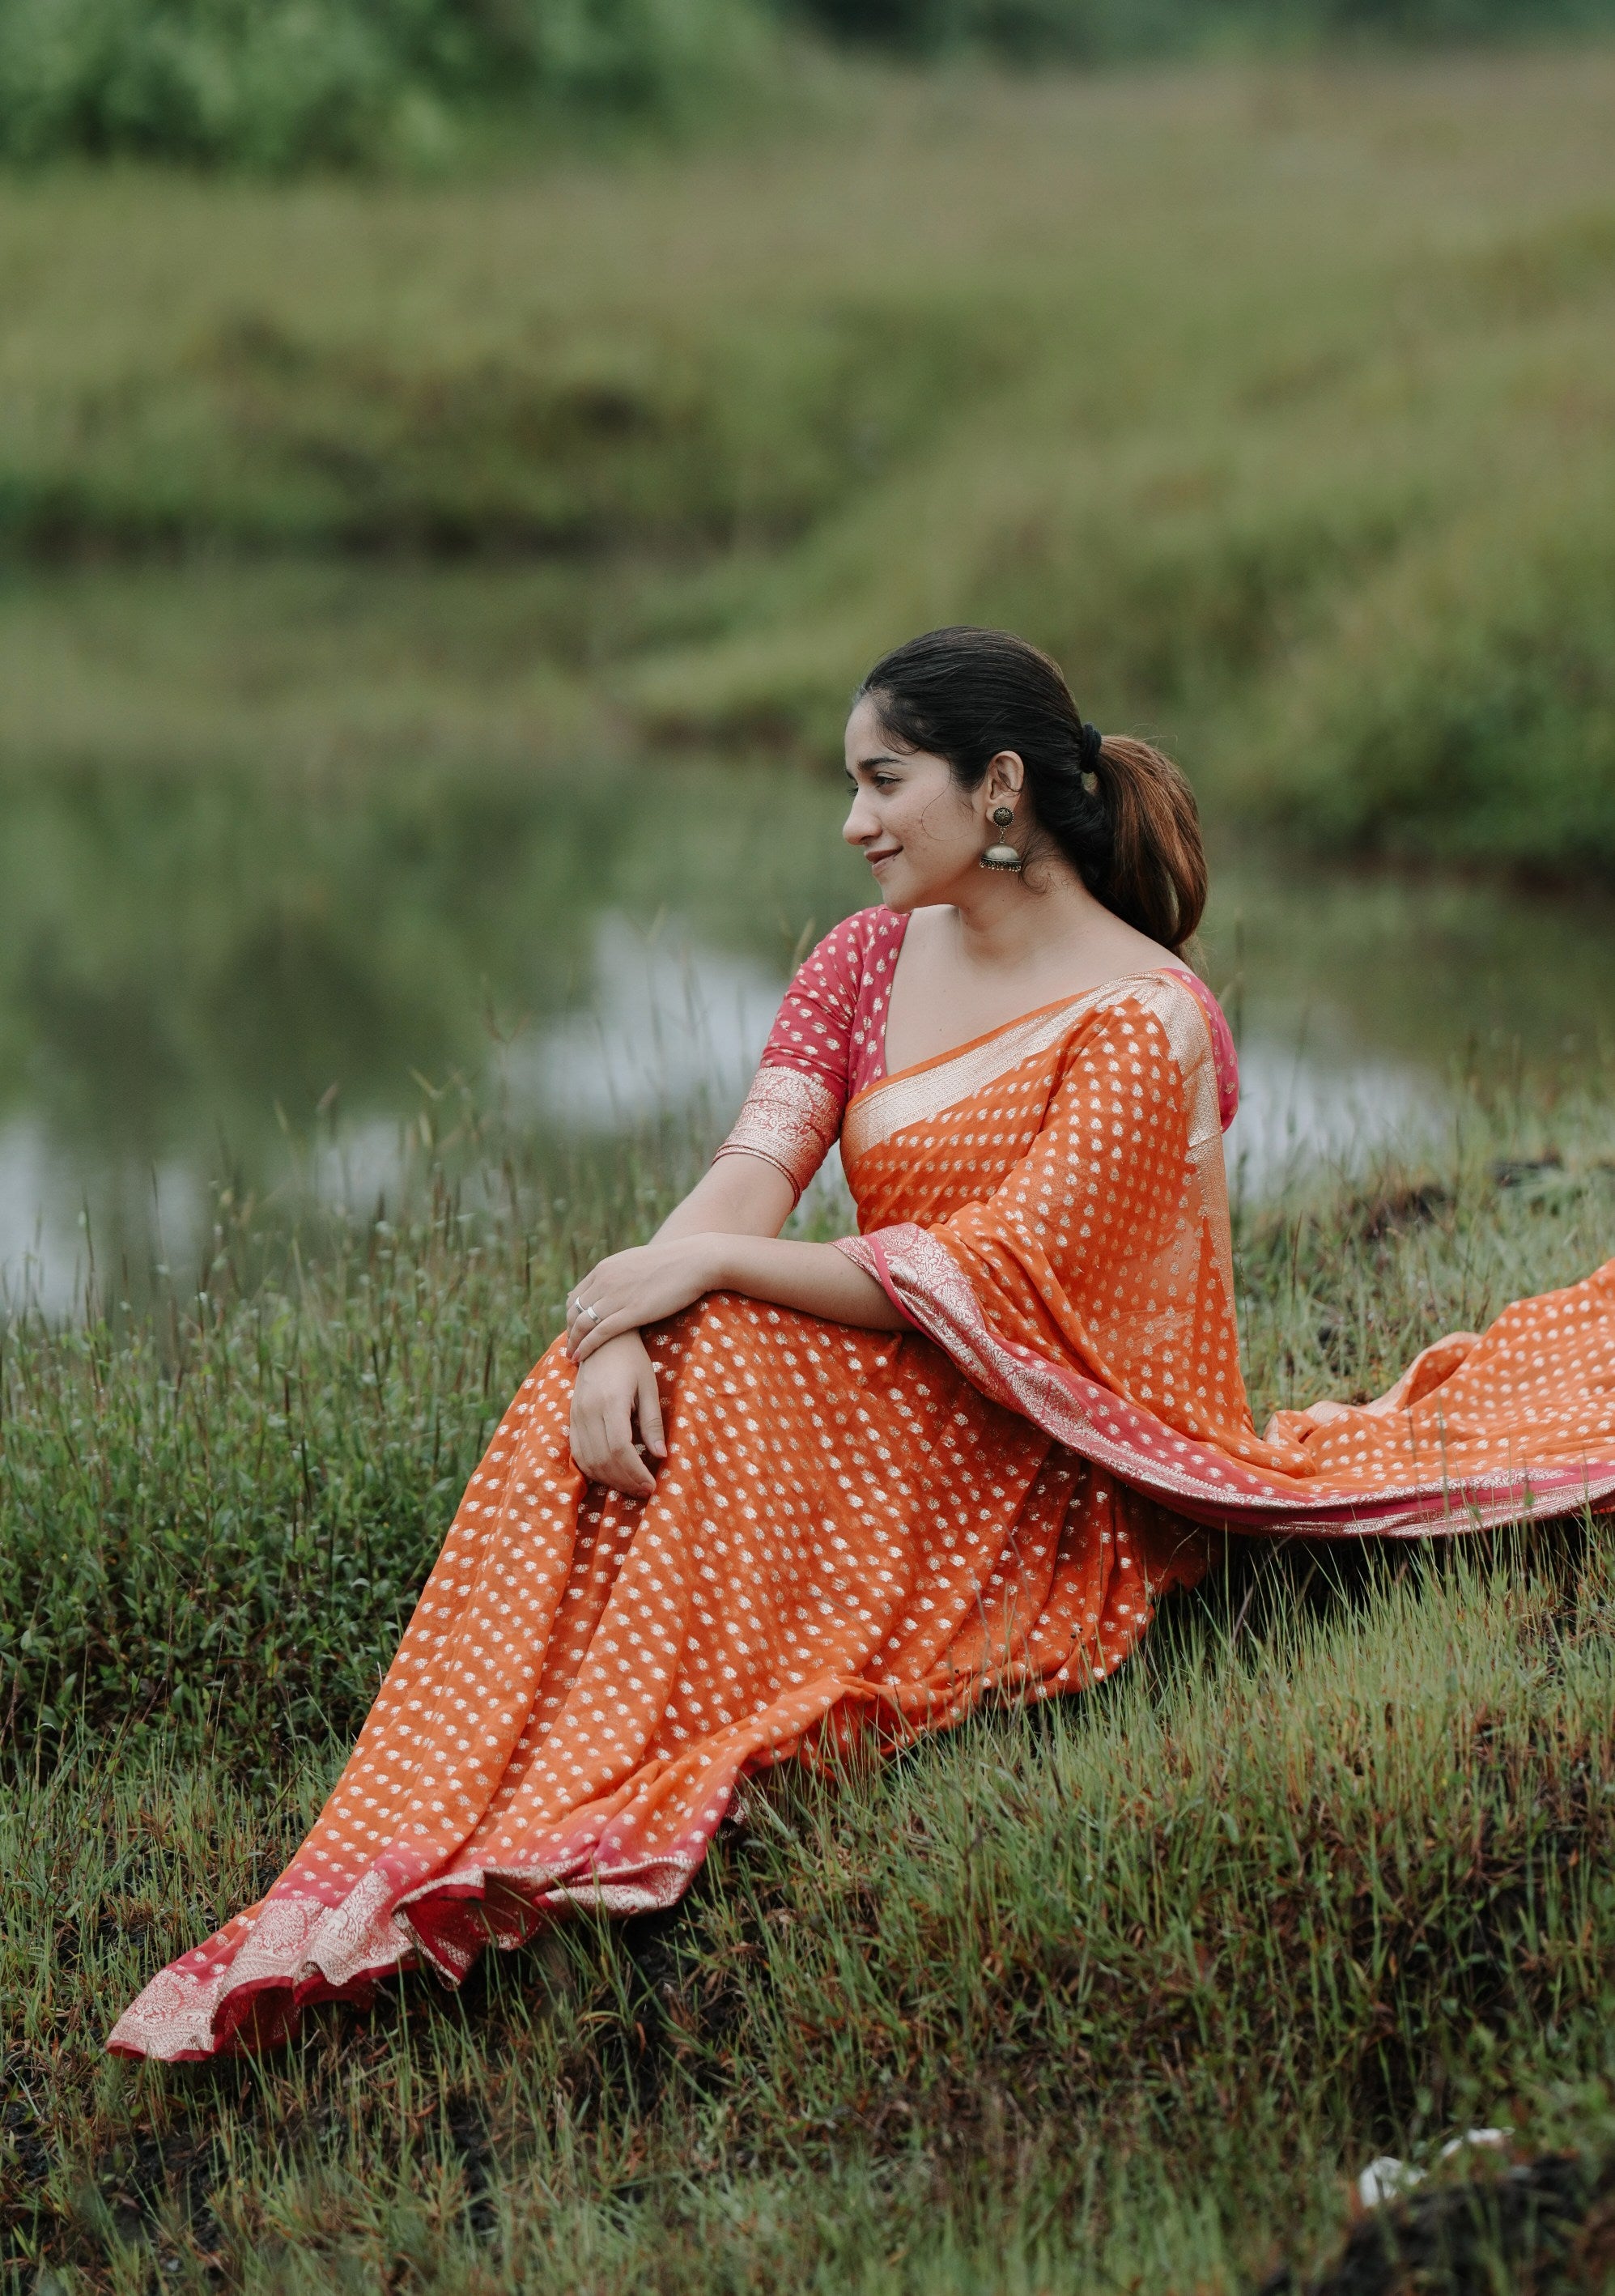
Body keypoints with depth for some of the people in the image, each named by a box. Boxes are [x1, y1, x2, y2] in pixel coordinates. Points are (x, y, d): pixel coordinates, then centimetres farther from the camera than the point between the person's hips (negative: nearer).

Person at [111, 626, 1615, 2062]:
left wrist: (710, 1267, -20)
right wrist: (621, 1332, -25)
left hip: (1055, 1482, -6)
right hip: (886, 1410, 7)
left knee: (721, 1361, -30)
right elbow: (752, 1173, -4)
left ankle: (594, 1820, -31)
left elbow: (993, 1282, -20)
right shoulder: (867, 964, 10)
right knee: (611, 1379, -22)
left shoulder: (1145, 1024, -13)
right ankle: (427, 1843, -27)